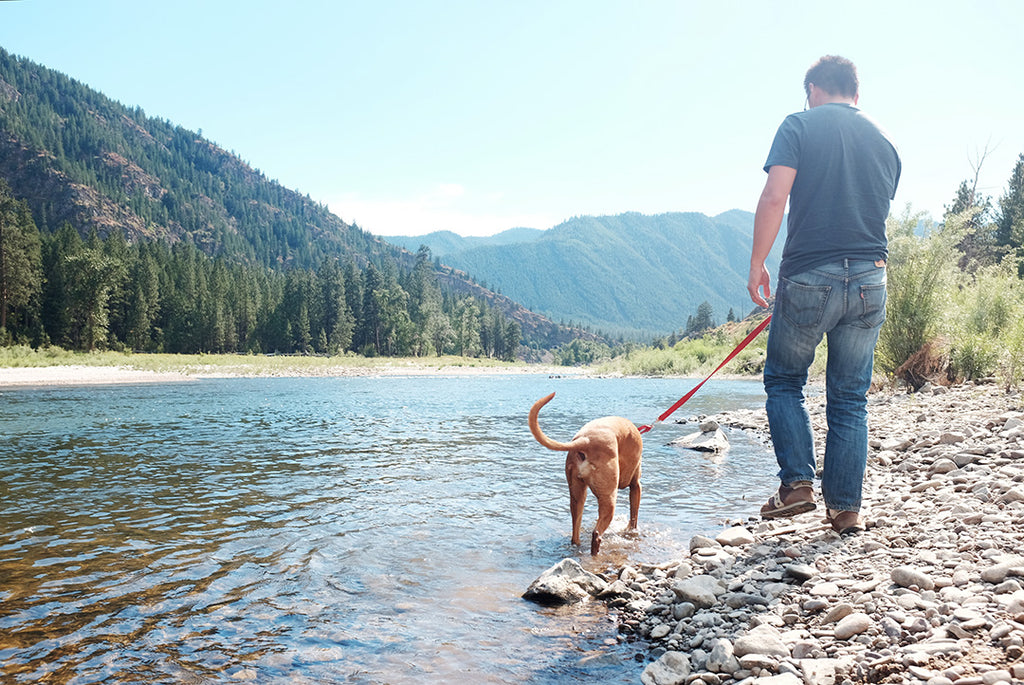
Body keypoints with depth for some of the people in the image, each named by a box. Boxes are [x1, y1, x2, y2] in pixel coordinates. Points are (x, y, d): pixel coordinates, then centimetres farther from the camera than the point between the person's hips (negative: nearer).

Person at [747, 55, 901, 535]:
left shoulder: (800, 125, 0)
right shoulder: (884, 140, 15)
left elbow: (774, 198, -12)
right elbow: (878, 212, 19)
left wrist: (756, 266, -6)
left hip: (809, 279, -4)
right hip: (871, 280, 4)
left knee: (784, 381, 14)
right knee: (850, 398, 10)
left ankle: (798, 483, 3)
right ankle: (845, 508, 13)